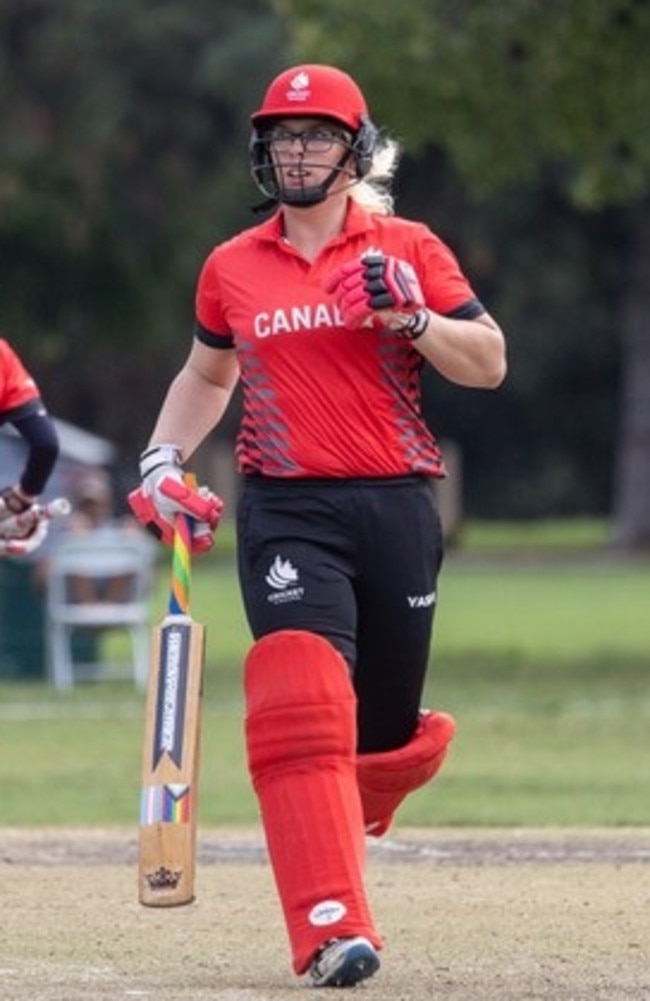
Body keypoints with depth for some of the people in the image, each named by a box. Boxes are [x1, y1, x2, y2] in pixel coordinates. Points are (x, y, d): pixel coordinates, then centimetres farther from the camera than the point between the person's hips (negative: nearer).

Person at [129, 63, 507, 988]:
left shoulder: (407, 251, 4)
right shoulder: (231, 269, 11)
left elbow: (490, 364, 1)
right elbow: (207, 374, 28)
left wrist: (409, 318, -15)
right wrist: (163, 460, 14)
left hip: (396, 510, 0)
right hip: (287, 514, 0)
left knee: (389, 733, 9)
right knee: (301, 702, -22)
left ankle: (342, 819, 46)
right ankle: (332, 929, -28)